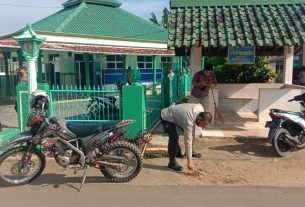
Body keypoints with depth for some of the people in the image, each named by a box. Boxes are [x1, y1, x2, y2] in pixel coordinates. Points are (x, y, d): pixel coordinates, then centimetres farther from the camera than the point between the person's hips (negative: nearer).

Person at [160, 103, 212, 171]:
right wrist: (189, 161, -35)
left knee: (191, 133, 9)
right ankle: (172, 162, -11)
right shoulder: (189, 121, -38)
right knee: (174, 138, -24)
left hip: (176, 115, 9)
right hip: (166, 117, -9)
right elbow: (187, 141, -37)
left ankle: (189, 152, 27)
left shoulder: (200, 108, -18)